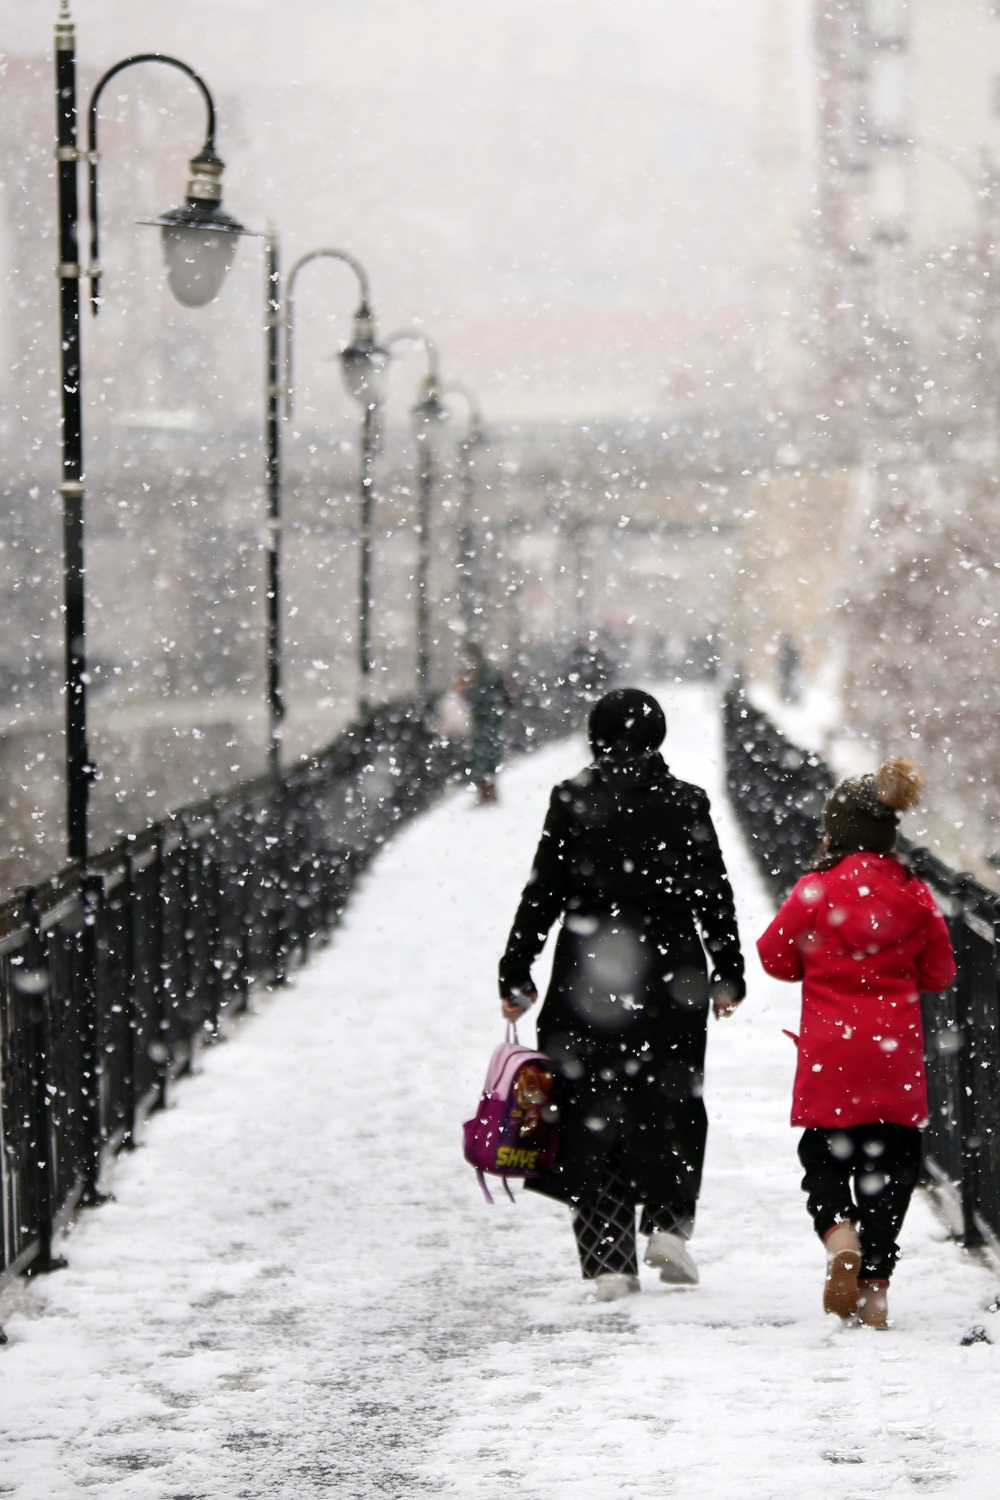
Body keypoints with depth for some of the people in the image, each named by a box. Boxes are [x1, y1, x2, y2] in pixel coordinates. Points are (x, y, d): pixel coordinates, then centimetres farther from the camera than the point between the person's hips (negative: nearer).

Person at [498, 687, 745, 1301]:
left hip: (588, 975, -1)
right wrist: (729, 974, 12)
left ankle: (610, 1259, -1)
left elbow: (543, 893, -3)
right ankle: (669, 1222, 1)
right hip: (672, 974, 1)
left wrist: (516, 975, 4)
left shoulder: (573, 801, -3)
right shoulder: (687, 803, -1)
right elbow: (714, 896, 2)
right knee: (673, 1104, 17)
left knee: (593, 1111, 4)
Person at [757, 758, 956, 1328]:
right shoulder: (915, 896, 0)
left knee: (822, 1153, 14)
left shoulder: (816, 890, -9)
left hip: (829, 1052, -2)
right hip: (896, 1055, 2)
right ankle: (875, 1285, 3)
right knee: (890, 1162, 8)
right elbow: (939, 972, 9)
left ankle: (838, 1229, -16)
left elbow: (777, 956, 0)